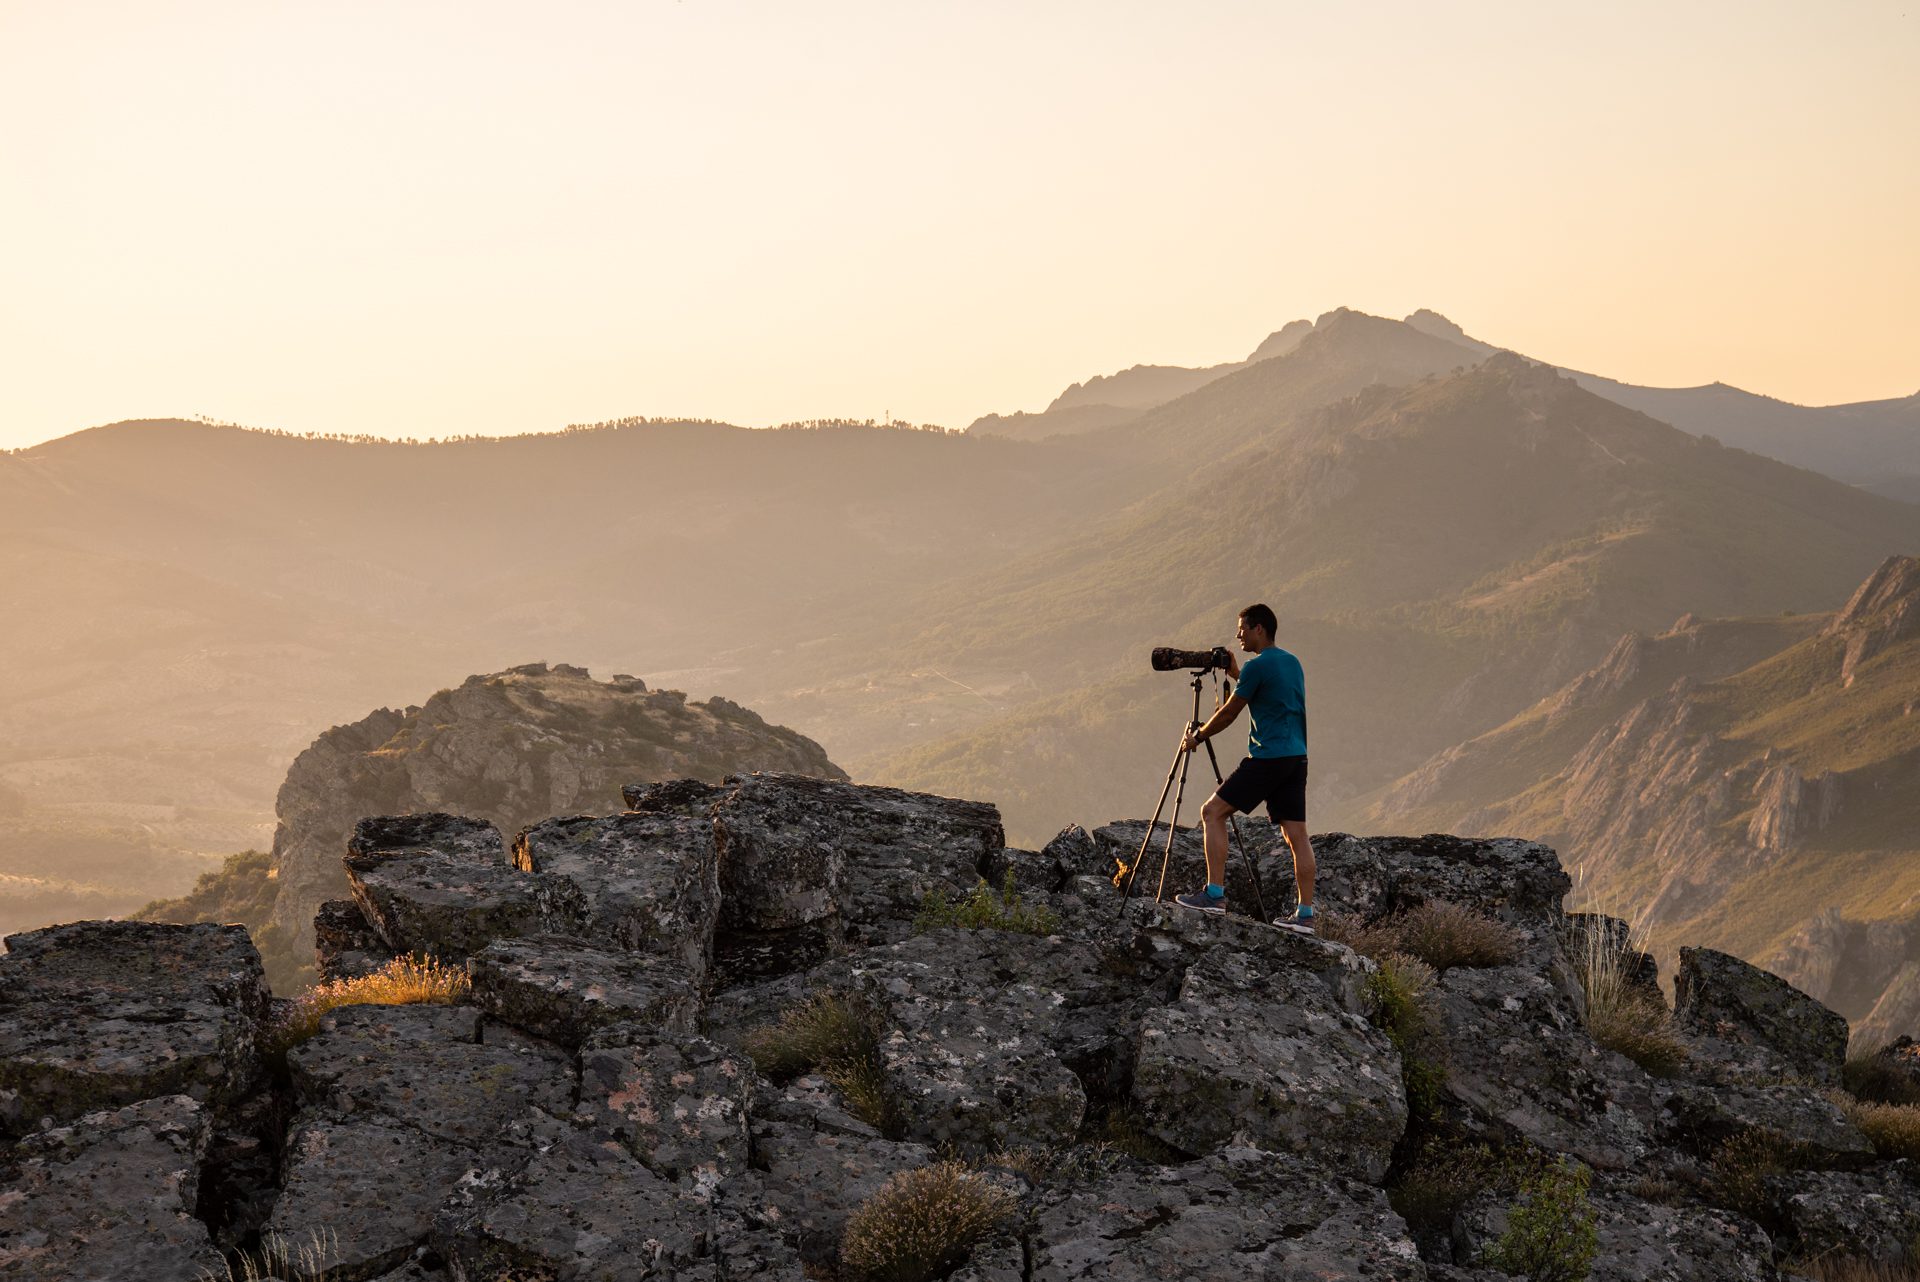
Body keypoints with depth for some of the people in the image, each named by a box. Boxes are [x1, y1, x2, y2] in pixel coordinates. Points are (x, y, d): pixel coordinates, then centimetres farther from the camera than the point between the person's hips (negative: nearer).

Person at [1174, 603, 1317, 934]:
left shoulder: (1257, 666, -9)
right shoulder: (1292, 662, 17)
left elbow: (1229, 712, -3)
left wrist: (1197, 737, 11)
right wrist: (1237, 675, 31)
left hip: (1269, 757, -9)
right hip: (1297, 757, 9)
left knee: (1213, 811, -3)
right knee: (1296, 834, 5)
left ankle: (1214, 894, -10)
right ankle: (1305, 914, 1)